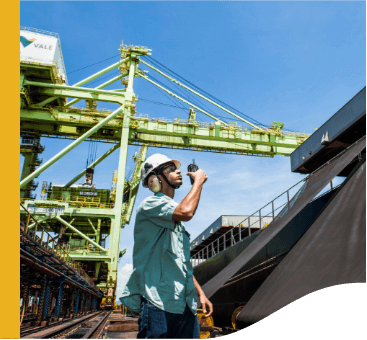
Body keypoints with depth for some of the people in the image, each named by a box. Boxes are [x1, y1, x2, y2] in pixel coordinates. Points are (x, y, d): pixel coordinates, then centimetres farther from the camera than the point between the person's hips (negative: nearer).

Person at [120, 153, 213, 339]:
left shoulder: (175, 218, 22)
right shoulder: (150, 205, -5)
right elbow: (186, 212, -25)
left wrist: (200, 293, 19)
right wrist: (199, 180, -9)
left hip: (185, 305, 8)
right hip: (157, 303, -8)